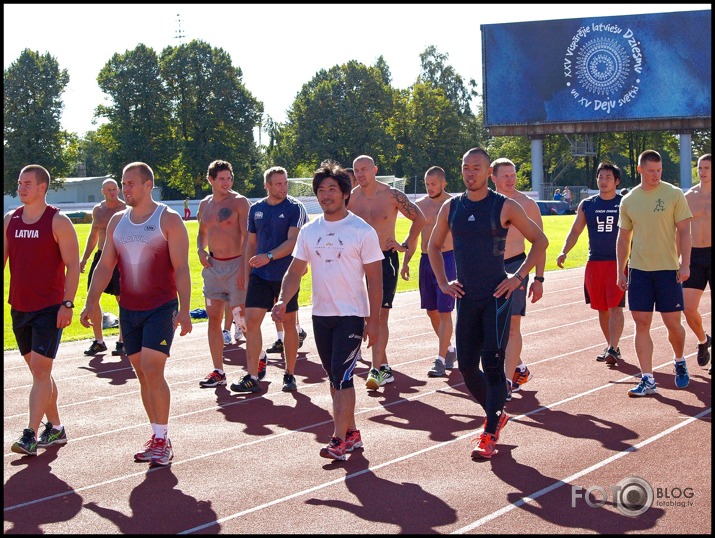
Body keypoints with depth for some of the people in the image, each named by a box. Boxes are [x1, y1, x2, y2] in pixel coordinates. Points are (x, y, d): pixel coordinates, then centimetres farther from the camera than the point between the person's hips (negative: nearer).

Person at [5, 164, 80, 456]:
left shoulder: (58, 221, -7)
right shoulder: (10, 220, 9)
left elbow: (73, 265, -8)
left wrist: (67, 304, -15)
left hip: (50, 309, -6)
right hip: (19, 308, 6)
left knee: (40, 369, -11)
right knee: (39, 370, 12)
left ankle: (30, 436, -12)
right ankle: (55, 428, 24)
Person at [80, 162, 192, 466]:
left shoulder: (169, 219, -6)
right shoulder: (117, 221, 10)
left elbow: (181, 268, -10)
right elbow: (105, 266, 11)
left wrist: (184, 310, -18)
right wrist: (91, 303, 1)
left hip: (161, 308, -6)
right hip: (129, 309, 6)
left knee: (152, 371, -15)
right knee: (142, 375, 8)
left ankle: (162, 440, -7)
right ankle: (158, 438, 17)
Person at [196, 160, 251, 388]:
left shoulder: (239, 202, -8)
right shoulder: (204, 205, 10)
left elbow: (248, 238, -13)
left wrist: (243, 269, -20)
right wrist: (201, 250, 3)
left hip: (235, 265, -6)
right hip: (213, 266, 6)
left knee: (242, 319, -2)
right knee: (213, 318, 4)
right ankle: (218, 371, 10)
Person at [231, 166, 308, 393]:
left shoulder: (295, 208, -6)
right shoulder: (256, 209, 8)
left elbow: (293, 242, -15)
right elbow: (251, 244, 15)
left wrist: (268, 256, -26)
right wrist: (247, 275, 12)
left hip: (286, 276, -4)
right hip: (259, 275, 4)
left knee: (289, 323, 5)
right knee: (251, 321, -4)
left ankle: (290, 375, 18)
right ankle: (252, 377, 1)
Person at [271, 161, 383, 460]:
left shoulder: (362, 231, -6)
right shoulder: (309, 231, 7)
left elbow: (374, 278, -5)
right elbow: (295, 270, 10)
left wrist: (373, 320, -9)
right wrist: (283, 301, -8)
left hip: (352, 315, -5)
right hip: (321, 314, 6)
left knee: (342, 375, -12)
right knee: (334, 378, 11)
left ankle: (339, 440, -9)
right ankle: (351, 433, 22)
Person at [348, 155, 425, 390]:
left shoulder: (392, 195, -7)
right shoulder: (350, 197, 2)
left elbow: (419, 218, 1)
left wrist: (407, 245, -1)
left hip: (385, 258, -4)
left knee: (380, 315, -12)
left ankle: (377, 370, -14)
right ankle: (385, 367, 18)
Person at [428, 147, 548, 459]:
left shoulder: (504, 207, -4)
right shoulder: (451, 208, 8)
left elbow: (540, 241, 3)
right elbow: (434, 246, 22)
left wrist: (519, 277, -5)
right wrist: (442, 282, 9)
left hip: (497, 296, -4)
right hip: (466, 298, 5)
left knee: (492, 364, -10)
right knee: (467, 367, 5)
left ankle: (490, 435, -5)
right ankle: (496, 415, 28)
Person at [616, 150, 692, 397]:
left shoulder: (674, 195, -3)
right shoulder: (628, 201, 6)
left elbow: (684, 232, -4)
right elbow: (623, 238, 13)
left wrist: (685, 265, -12)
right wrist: (620, 271, 9)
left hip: (668, 269, -2)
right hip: (638, 269, 2)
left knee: (672, 323, 2)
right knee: (642, 323, -1)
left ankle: (679, 362, 31)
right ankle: (647, 379, 3)